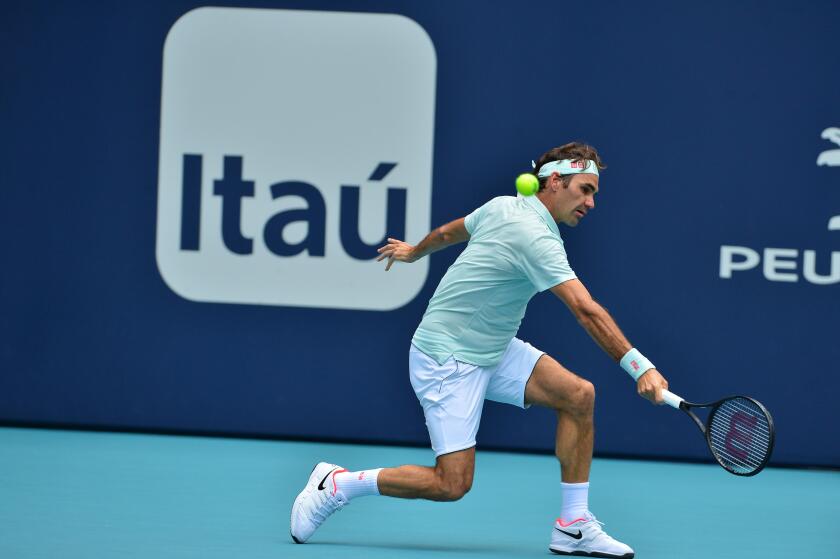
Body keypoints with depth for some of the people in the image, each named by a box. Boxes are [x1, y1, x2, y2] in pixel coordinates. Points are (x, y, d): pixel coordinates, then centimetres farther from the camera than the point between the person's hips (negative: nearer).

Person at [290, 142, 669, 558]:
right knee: (452, 484, -13)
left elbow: (448, 232, 22)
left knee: (578, 395, -6)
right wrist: (640, 368, -39)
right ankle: (337, 484, 6)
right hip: (446, 359, -10)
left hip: (492, 350, 10)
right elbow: (587, 311, -34)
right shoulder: (537, 239, -25)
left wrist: (414, 251, 43)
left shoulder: (503, 207, 4)